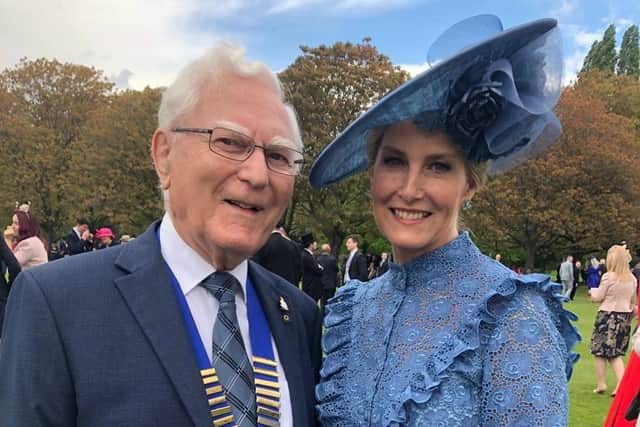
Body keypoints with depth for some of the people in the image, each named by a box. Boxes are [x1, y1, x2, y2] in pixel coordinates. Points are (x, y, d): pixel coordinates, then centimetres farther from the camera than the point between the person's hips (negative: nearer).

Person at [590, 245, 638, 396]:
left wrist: (593, 291, 13)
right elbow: (634, 302, 12)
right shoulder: (632, 279, 2)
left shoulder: (608, 277, -15)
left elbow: (597, 297, -7)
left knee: (599, 352, 8)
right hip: (625, 316, 6)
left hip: (608, 316, -6)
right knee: (616, 354, 14)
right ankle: (621, 384, 0)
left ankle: (601, 385, 11)